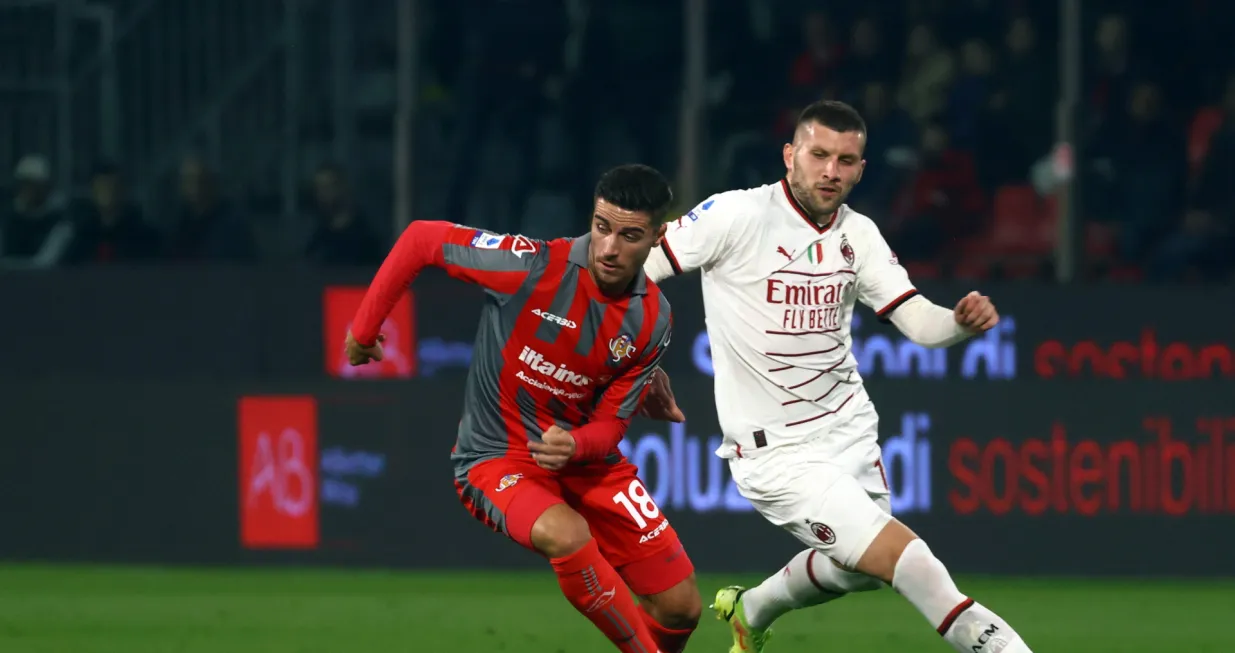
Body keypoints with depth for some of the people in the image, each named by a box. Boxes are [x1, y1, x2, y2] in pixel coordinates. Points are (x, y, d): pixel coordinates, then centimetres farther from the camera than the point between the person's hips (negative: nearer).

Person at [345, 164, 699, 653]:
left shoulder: (652, 321, -7)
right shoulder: (532, 267, -22)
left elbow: (611, 422, -2)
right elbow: (420, 240, -13)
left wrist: (576, 445, -26)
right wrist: (364, 329, -7)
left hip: (585, 460, 5)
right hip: (497, 460, -5)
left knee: (681, 608, -2)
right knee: (565, 535, -38)